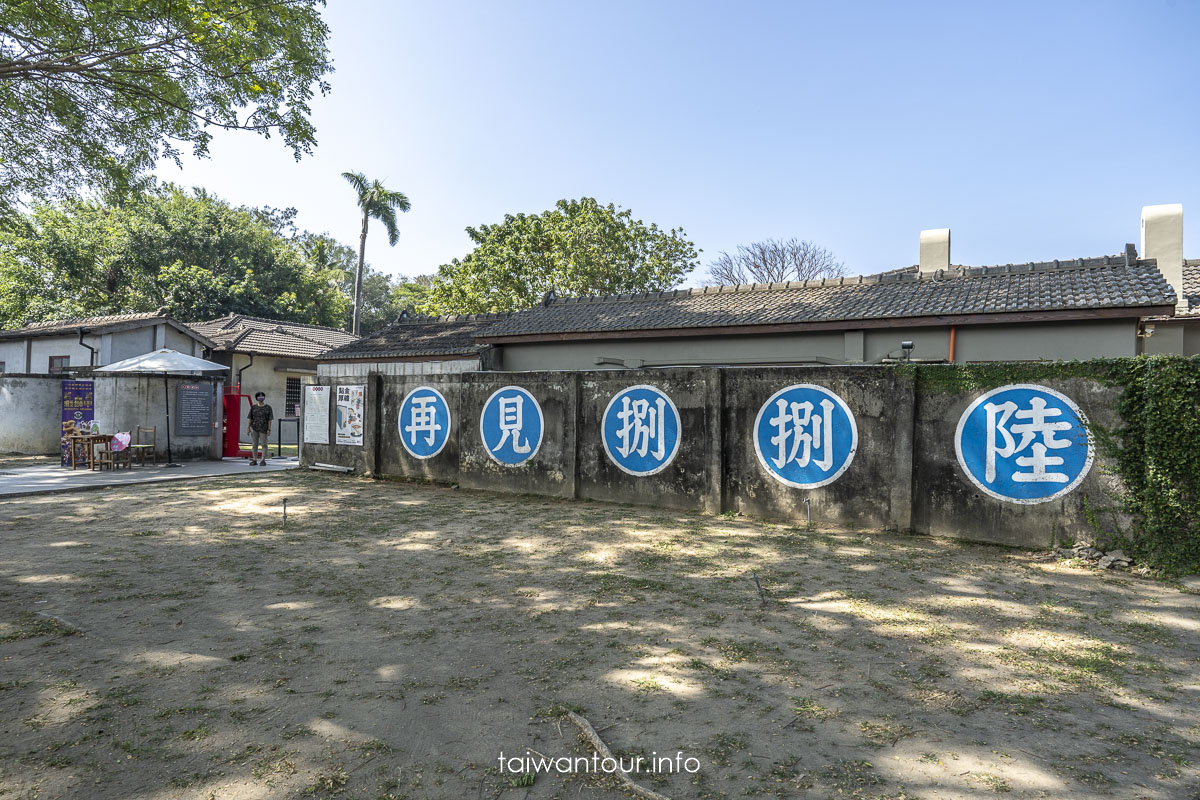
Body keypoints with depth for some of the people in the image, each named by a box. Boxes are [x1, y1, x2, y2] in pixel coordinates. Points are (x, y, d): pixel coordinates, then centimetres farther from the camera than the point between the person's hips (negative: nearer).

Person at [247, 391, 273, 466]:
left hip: (263, 428, -3)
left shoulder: (268, 408, -1)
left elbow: (270, 419, -4)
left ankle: (263, 461, 0)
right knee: (254, 444, 3)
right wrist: (248, 428, -5)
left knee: (263, 444, -4)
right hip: (254, 428, 3)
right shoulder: (253, 408, 6)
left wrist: (269, 429, -11)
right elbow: (250, 418, 4)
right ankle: (254, 460, 8)